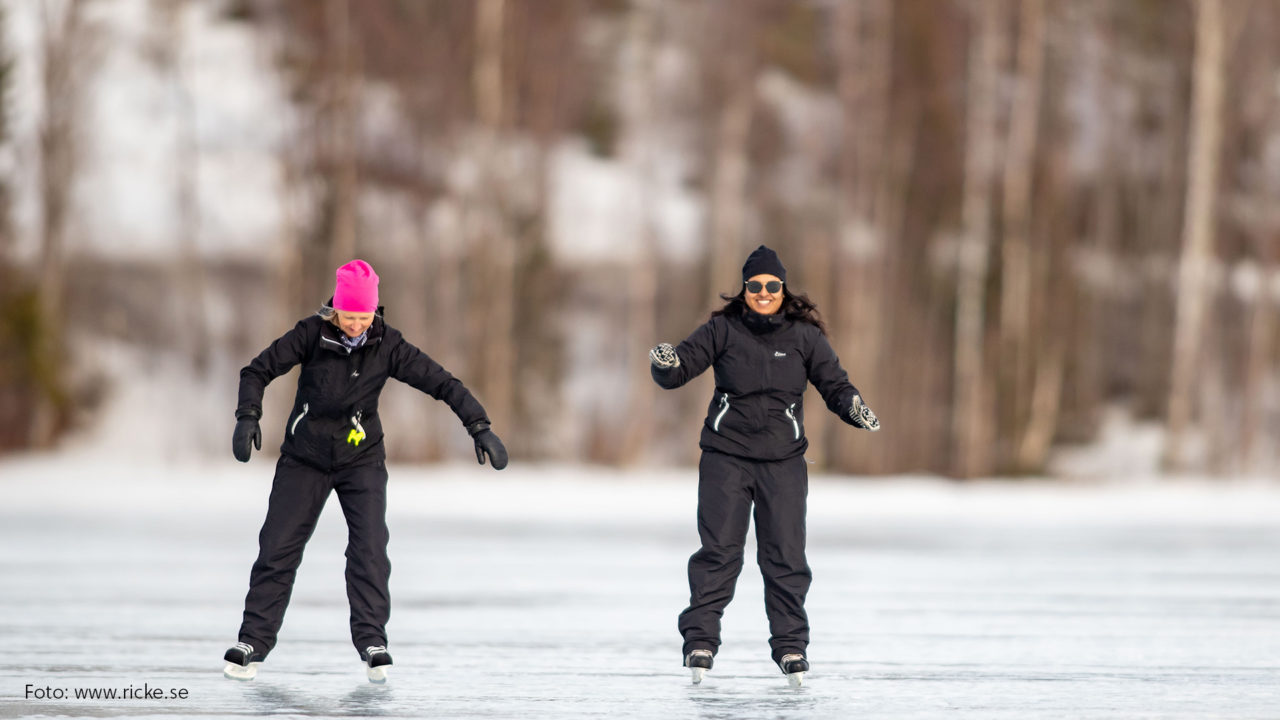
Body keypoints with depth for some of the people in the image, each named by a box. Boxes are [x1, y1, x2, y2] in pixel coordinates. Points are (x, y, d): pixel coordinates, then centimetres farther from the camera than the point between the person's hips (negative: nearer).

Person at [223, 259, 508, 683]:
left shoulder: (387, 345, -14)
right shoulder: (312, 334, -15)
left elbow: (441, 383, -14)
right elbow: (257, 371, -10)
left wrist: (479, 427, -21)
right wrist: (248, 416, -26)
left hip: (361, 459, 0)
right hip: (305, 457, 0)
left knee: (369, 548, -14)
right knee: (277, 547, -2)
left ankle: (372, 641, -9)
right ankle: (253, 642, 6)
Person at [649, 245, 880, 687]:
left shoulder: (805, 336, 3)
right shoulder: (722, 330, 1)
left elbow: (834, 384, 4)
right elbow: (681, 368, -1)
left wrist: (854, 407, -17)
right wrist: (665, 364, -25)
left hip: (783, 462, 1)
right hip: (725, 455, -1)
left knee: (784, 556, 1)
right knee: (718, 551, -4)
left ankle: (791, 646, 10)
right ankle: (700, 639, 3)